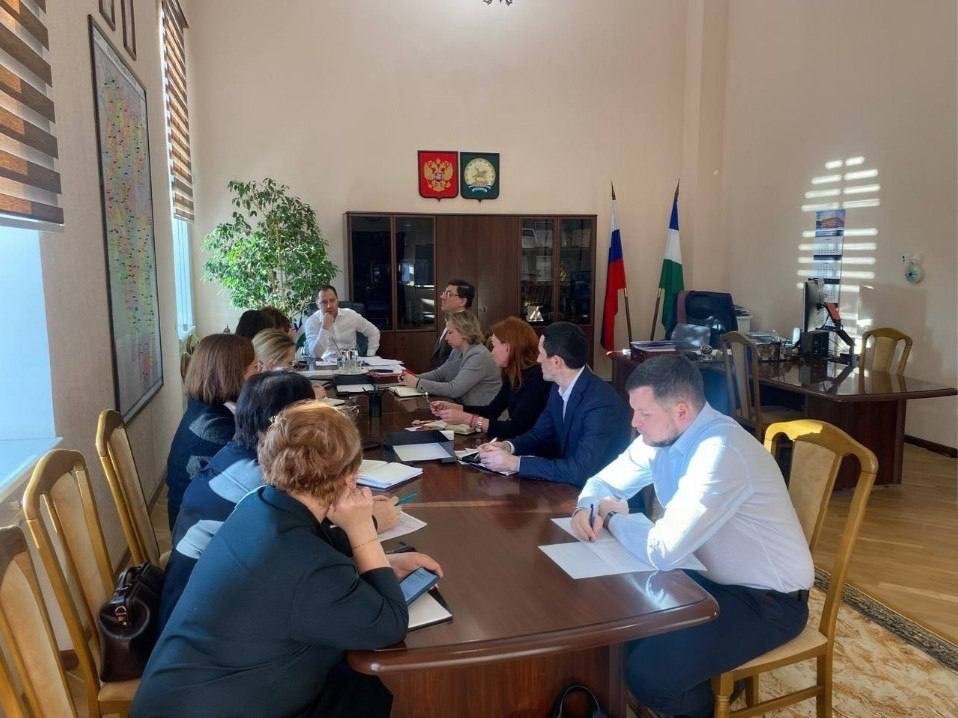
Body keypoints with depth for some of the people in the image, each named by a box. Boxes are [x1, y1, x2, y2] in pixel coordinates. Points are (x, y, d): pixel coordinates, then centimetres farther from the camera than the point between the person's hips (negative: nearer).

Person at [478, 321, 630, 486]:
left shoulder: (602, 403, -26)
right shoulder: (559, 389, -1)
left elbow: (580, 471, -30)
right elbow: (540, 434, 11)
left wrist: (514, 463, -26)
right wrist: (507, 446, -9)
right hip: (567, 485, 7)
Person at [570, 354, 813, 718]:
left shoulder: (721, 453, -32)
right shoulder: (662, 435, -5)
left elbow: (663, 551, -36)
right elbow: (606, 481, 8)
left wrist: (614, 517, -17)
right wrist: (587, 508, -15)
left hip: (769, 599, -8)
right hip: (720, 578, 8)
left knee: (648, 672, -20)